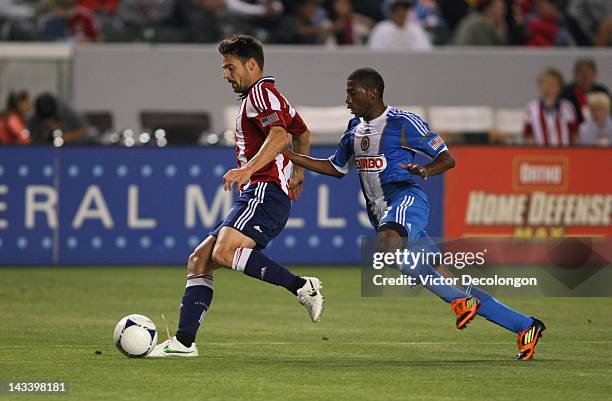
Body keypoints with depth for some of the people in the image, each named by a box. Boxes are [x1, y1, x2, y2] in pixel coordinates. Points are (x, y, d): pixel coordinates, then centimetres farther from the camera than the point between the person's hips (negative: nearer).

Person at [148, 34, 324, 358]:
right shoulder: (264, 96, 28)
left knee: (224, 252, -30)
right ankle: (183, 341, -1)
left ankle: (303, 287, -25)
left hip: (265, 192, -11)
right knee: (199, 261, 4)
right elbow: (302, 134, 43)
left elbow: (278, 135, -23)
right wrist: (297, 171, 52)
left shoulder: (261, 92, -4)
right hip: (255, 198, 11)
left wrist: (247, 169, -34)